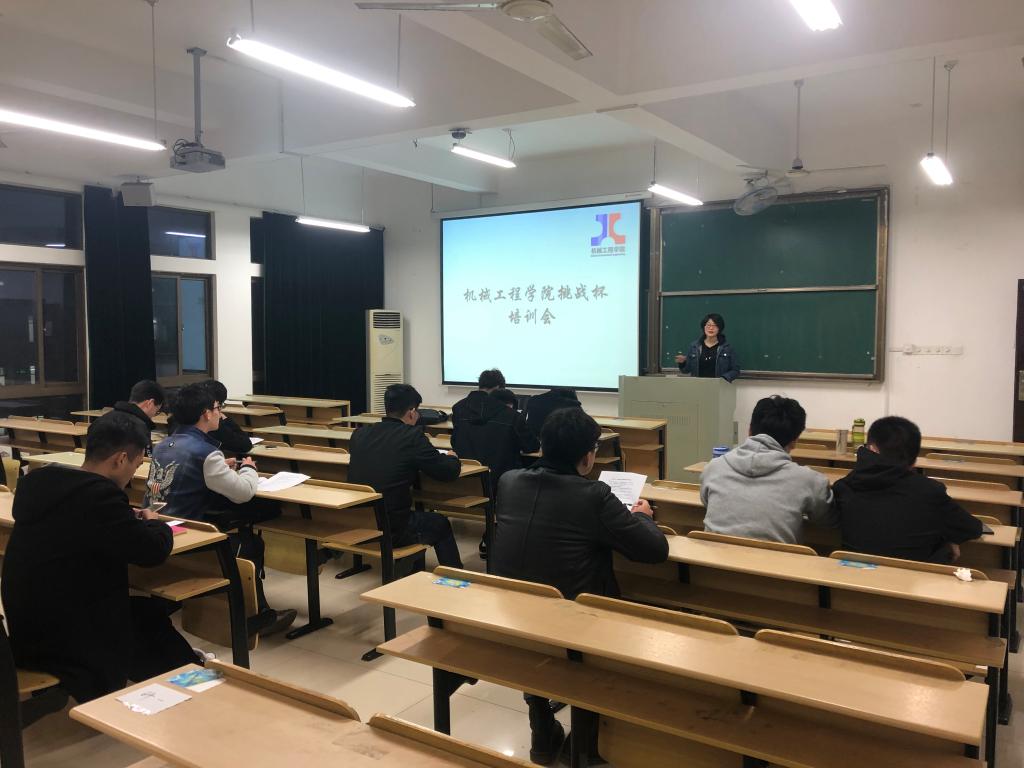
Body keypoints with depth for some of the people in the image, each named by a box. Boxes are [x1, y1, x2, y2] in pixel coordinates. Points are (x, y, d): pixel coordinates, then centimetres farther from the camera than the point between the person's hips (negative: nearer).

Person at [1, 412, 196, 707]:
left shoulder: (37, 482, 1)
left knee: (150, 613, 21)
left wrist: (131, 520, 11)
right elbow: (154, 550, -19)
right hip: (62, 637, -8)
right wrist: (153, 523, 3)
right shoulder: (98, 494, -25)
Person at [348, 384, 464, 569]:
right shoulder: (413, 437, -13)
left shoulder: (359, 434, 2)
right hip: (390, 530, -6)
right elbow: (450, 471, -6)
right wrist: (452, 457, 17)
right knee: (441, 524, 24)